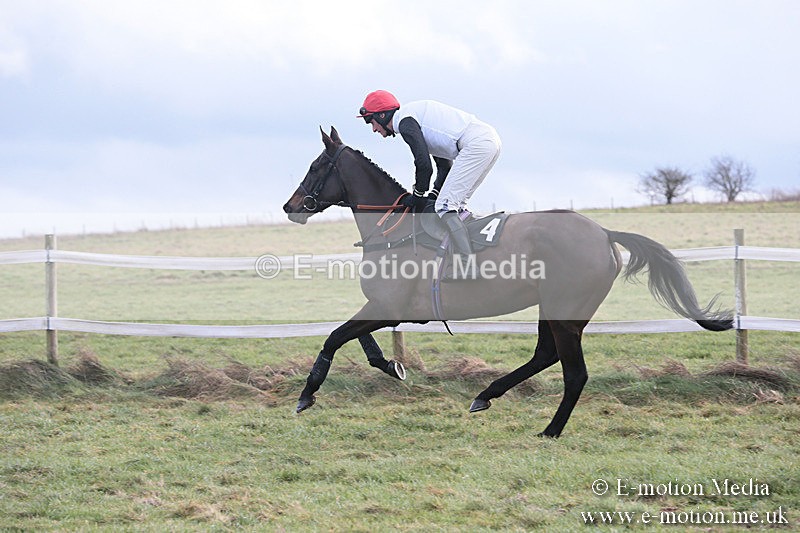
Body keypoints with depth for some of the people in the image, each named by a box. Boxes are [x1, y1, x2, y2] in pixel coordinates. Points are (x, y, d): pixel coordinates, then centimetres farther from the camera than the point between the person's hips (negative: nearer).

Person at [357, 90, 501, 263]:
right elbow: (445, 165, 28)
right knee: (456, 205, 17)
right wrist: (434, 193, 17)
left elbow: (424, 165, -13)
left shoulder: (405, 122, -4)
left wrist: (418, 195, 3)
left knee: (445, 206, -12)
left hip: (475, 143, -10)